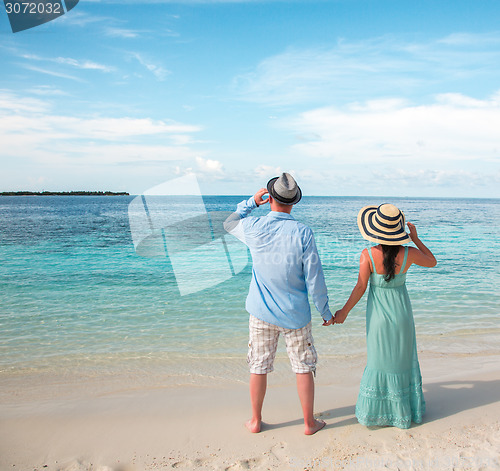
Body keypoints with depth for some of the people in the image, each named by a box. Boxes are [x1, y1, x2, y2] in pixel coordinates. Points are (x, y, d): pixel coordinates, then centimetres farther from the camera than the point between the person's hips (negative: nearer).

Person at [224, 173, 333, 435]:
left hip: (261, 312, 2)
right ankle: (309, 423, 26)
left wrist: (252, 202, 16)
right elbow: (314, 279, -12)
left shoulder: (253, 228, -10)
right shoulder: (302, 233, -15)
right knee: (303, 368, 14)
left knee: (258, 368, 15)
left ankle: (255, 421, 30)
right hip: (295, 314, -1)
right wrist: (325, 312, 0)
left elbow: (229, 223, 15)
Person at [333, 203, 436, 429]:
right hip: (402, 313, 1)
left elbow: (360, 287, -15)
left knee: (379, 359, 14)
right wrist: (415, 238, 6)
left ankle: (375, 411, 24)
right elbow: (432, 262, 6)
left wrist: (344, 311, -5)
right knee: (403, 359, 18)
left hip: (378, 315, -1)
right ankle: (406, 409, 32)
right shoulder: (408, 254, -14)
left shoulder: (368, 255, -20)